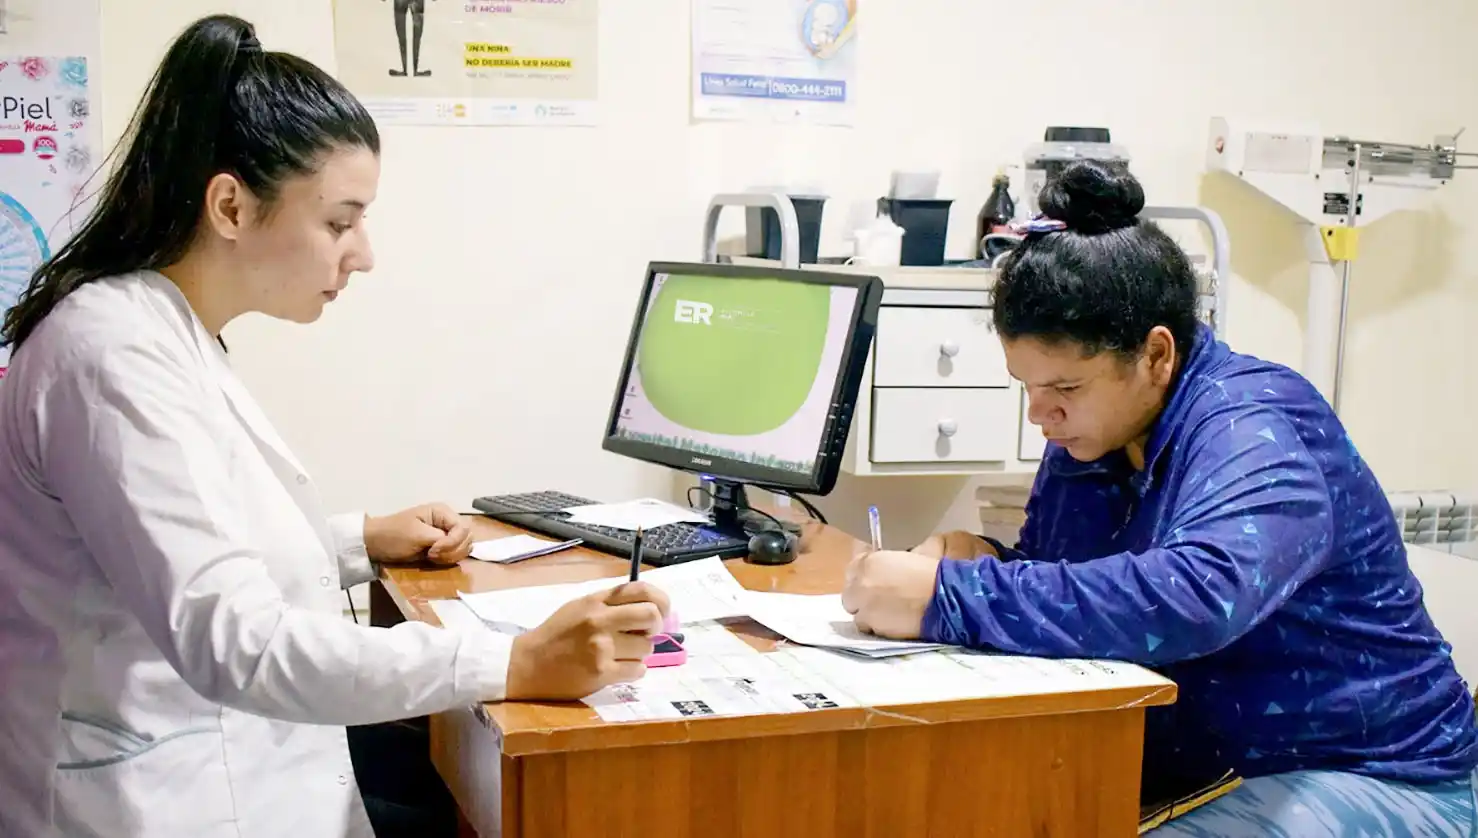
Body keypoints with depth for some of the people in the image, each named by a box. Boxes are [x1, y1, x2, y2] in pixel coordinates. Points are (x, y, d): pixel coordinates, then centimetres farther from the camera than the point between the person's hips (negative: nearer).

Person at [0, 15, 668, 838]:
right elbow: (232, 640, -31)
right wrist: (518, 664, -33)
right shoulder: (117, 353, -23)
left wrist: (364, 542, 11)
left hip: (222, 762, 9)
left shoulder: (168, 338, 8)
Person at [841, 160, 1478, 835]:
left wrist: (947, 599, -38)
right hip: (1185, 766, 7)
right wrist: (989, 563, -11)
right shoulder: (1087, 434, 3)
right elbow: (1070, 580, 12)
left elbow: (1193, 599, -40)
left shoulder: (1254, 433, -21)